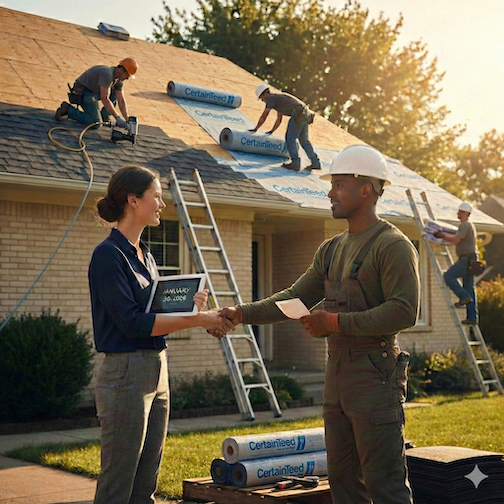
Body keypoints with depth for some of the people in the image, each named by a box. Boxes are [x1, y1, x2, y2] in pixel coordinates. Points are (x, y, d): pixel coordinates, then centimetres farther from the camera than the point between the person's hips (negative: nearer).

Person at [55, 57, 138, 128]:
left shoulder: (118, 79, 0)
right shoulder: (107, 74, -29)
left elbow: (121, 101, 1)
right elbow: (104, 99, -34)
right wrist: (117, 118, -33)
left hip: (94, 91, 10)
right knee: (96, 122, -20)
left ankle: (104, 117, 9)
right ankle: (68, 109, -8)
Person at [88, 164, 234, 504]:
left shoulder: (145, 255, 15)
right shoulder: (109, 254, -13)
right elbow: (131, 322, -19)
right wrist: (197, 320, -19)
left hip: (157, 371, 9)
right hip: (126, 375, -9)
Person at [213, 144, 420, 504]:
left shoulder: (393, 245, -10)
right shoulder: (332, 249, 16)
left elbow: (404, 311, -20)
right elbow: (295, 297, 14)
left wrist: (337, 323, -20)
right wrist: (242, 313, 1)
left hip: (375, 376, -8)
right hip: (337, 374, 9)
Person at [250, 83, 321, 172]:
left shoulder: (271, 98, 1)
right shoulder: (278, 99, 31)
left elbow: (263, 117, 1)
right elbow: (279, 119, 37)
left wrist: (255, 129, 11)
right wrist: (271, 132, 38)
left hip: (298, 114, -9)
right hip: (306, 113, 9)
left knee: (290, 139, -3)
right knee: (304, 140, 16)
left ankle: (295, 163, -8)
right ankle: (315, 163, 15)